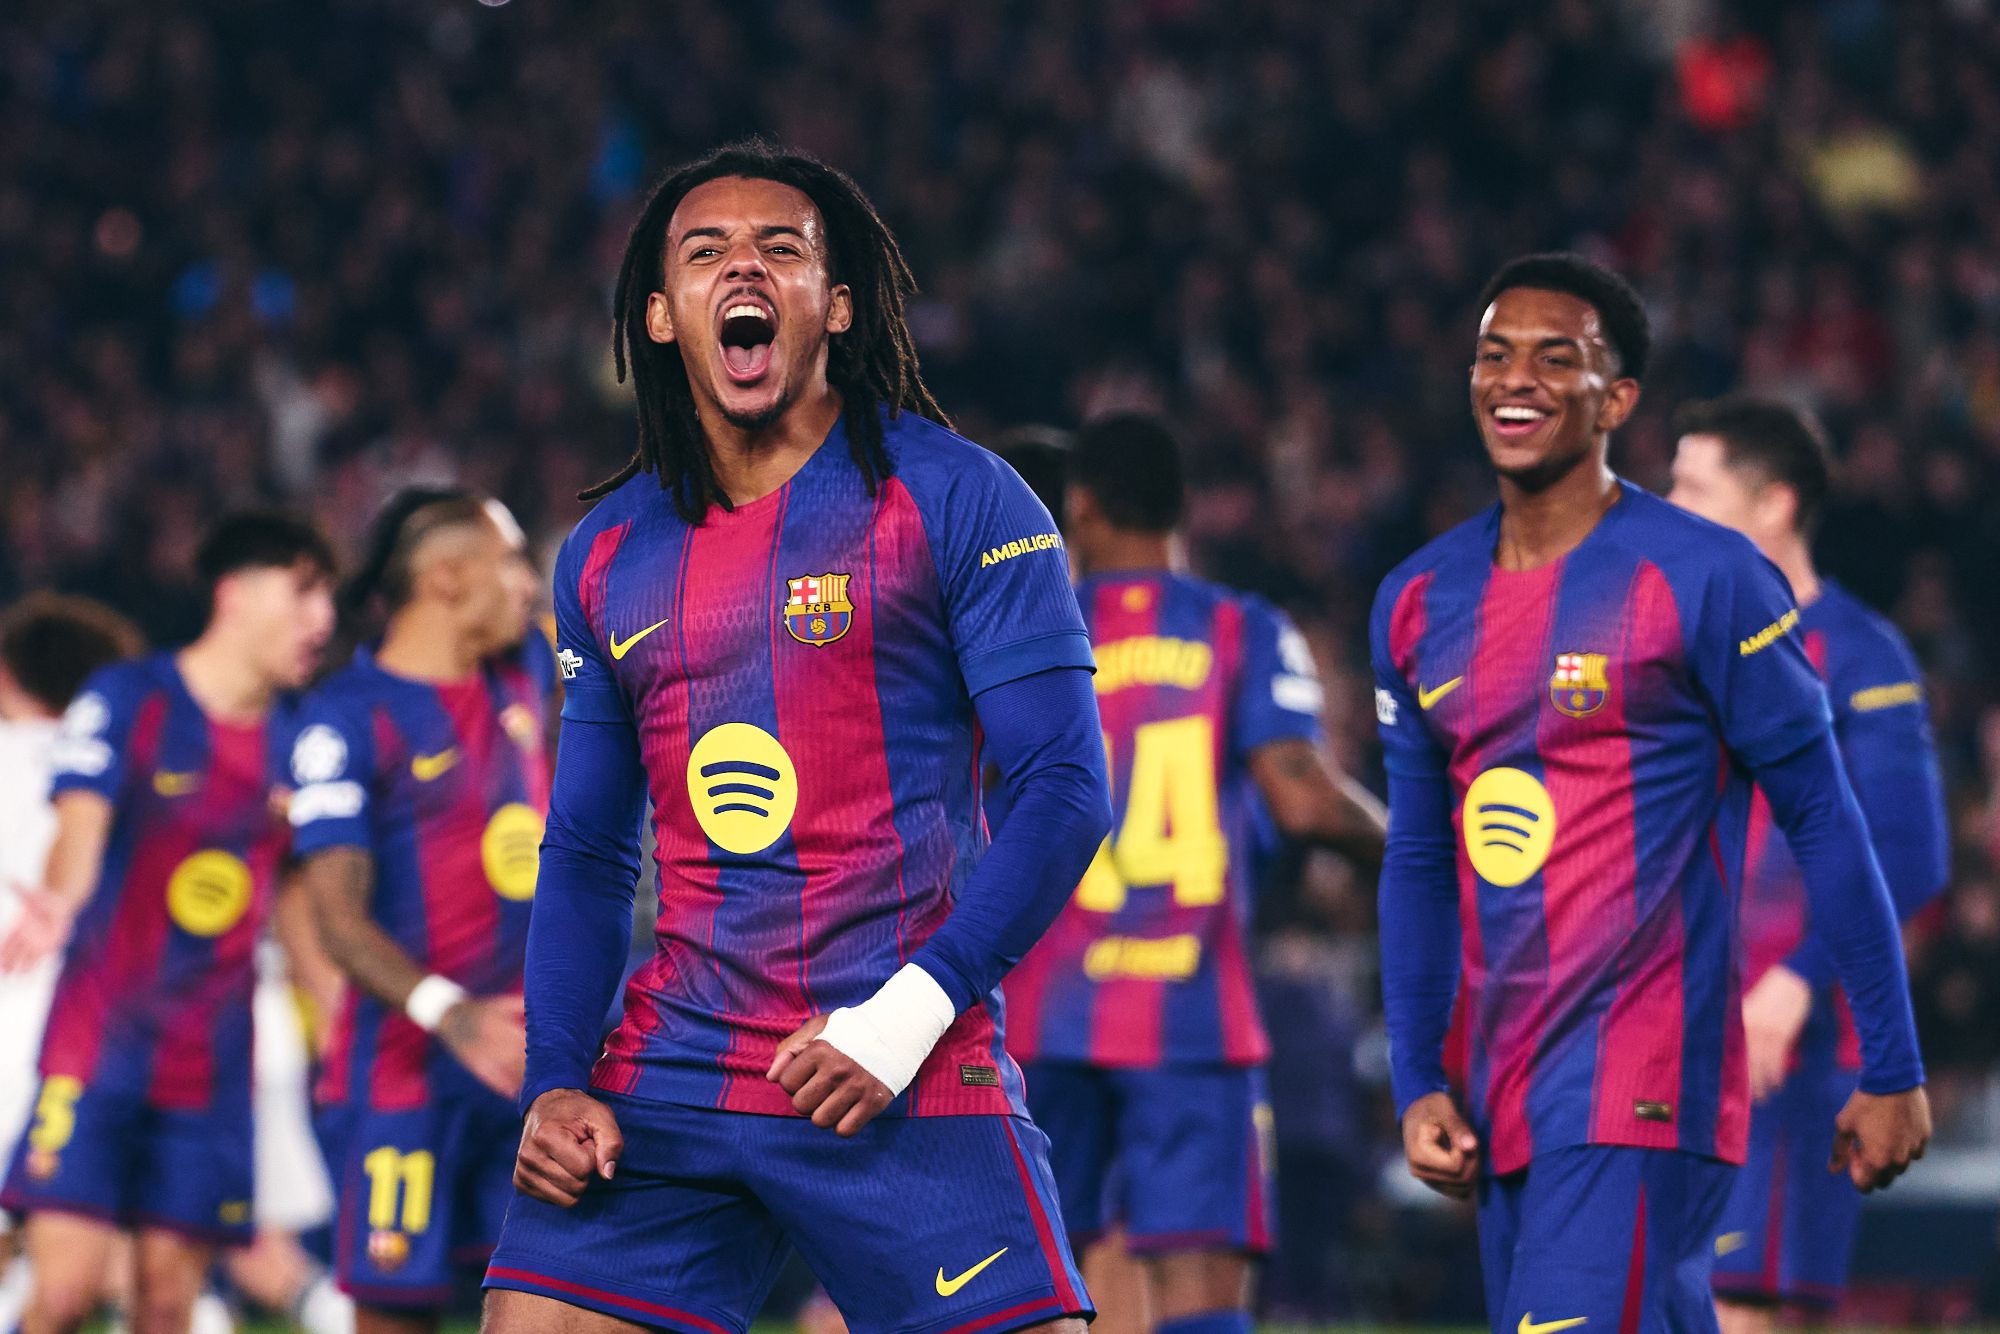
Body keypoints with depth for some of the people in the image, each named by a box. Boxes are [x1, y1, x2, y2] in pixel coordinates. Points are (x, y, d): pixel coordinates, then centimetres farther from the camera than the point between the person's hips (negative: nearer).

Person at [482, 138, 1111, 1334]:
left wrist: (911, 1012, -15)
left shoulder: (954, 498, -1)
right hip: (669, 1085, 4)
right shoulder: (607, 558, 14)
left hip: (914, 1087, -4)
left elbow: (1067, 789, -6)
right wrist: (556, 1082, 3)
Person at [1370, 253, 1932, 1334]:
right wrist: (1416, 1082, 11)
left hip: (1645, 1088, -6)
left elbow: (1822, 820, -4)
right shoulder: (1418, 604, 11)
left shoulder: (1704, 580, -7)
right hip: (1506, 1101, 7)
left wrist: (1892, 1071, -5)